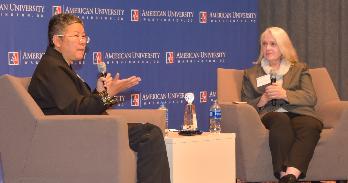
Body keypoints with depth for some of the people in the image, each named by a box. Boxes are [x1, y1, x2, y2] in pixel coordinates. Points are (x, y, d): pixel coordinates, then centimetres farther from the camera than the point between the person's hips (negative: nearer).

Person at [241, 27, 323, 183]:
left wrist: (285, 94, -5)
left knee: (311, 125, -39)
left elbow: (311, 98, 11)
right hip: (269, 116, 0)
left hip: (298, 113, 0)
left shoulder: (300, 69, 27)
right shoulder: (251, 73, 29)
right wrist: (262, 101, -1)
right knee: (280, 120, -40)